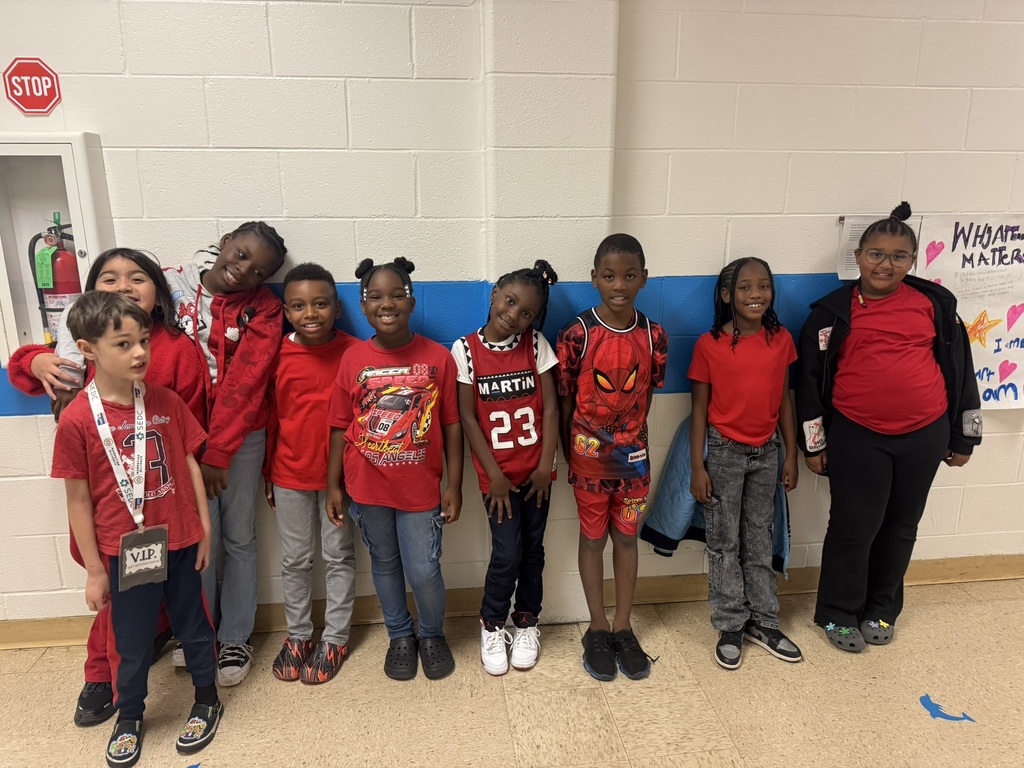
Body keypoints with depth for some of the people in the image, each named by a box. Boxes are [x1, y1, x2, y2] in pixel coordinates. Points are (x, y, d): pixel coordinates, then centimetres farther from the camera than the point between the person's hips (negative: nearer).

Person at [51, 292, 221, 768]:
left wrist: (204, 529, 4)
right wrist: (94, 570, -3)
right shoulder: (77, 419, -13)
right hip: (125, 550, -2)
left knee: (193, 625, 18)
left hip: (179, 541, 2)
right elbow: (78, 500, -8)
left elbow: (189, 464, 3)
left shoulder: (166, 402, -5)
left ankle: (207, 700, 40)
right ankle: (129, 717, 40)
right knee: (132, 641, 14)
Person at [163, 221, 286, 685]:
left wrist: (218, 453, -15)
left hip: (241, 438, -1)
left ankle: (235, 638, 26)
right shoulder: (172, 285, -1)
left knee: (239, 538, 9)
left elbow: (244, 383, -12)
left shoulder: (262, 309, -6)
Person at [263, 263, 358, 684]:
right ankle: (297, 635, 34)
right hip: (289, 475, 2)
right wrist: (268, 475, 6)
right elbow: (269, 417, 3)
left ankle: (334, 639, 28)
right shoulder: (277, 356, -6)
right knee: (294, 560, 15)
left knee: (339, 556, 12)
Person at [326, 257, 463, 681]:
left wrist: (454, 485, -2)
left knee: (424, 571, 3)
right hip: (367, 486, 2)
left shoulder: (437, 357, -7)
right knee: (385, 563, 17)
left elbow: (451, 424, -3)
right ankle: (400, 636, 40)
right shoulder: (354, 359, -4)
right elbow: (341, 427, 2)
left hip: (421, 486, -1)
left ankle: (432, 634, 33)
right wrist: (333, 485, 3)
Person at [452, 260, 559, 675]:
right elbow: (468, 417, -7)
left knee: (533, 550, 12)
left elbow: (550, 407, -3)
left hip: (536, 470, 2)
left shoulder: (536, 344, -2)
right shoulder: (466, 350, -7)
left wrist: (546, 464, -8)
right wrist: (493, 475, -9)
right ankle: (492, 625, 24)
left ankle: (526, 623, 34)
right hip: (497, 474, -2)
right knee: (506, 553, -2)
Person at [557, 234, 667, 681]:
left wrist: (630, 439, 1)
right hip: (589, 456, -2)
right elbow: (564, 402, -8)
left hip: (633, 456, 3)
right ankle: (598, 629, 28)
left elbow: (645, 396, 3)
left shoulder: (653, 337, -7)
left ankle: (623, 627, 30)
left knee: (626, 538, 14)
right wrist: (569, 454, -3)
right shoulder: (576, 336, -15)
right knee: (592, 539, 12)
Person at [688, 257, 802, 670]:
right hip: (724, 452, -3)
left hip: (767, 452, 3)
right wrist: (697, 466, -9)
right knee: (724, 543, 8)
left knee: (759, 539, 16)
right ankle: (730, 627, 23)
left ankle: (763, 621, 31)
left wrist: (791, 455, 6)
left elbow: (783, 400, 6)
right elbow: (699, 408, -8)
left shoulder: (781, 340, -1)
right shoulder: (709, 344, -12)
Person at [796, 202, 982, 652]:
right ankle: (839, 614, 23)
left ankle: (882, 610, 34)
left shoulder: (934, 303, 2)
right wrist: (814, 443, -1)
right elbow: (810, 378, 0)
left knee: (901, 526, 15)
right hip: (857, 438, -2)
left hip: (924, 436, 2)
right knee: (854, 527, 5)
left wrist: (963, 436, 9)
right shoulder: (835, 311, -3)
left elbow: (958, 367, 8)